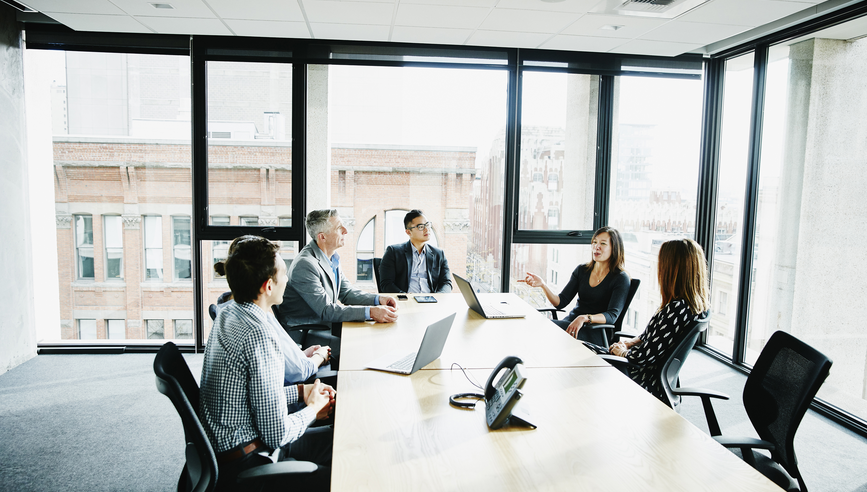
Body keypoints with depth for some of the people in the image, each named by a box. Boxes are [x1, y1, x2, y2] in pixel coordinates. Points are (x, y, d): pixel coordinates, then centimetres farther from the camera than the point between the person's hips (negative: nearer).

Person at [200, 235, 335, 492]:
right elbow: (277, 434, -24)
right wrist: (312, 409, -5)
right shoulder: (259, 336, -28)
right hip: (242, 465, -10)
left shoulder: (227, 313, 2)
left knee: (334, 437, 15)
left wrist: (300, 391, 11)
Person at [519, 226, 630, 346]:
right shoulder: (582, 270, 11)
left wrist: (584, 318, -32)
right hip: (570, 322, 5)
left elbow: (612, 315, -15)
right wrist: (543, 284, -12)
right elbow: (560, 302, 6)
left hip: (596, 333, -5)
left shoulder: (621, 279, -3)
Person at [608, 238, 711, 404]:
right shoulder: (698, 303, -2)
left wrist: (624, 352, -6)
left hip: (653, 384, -9)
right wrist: (631, 342, 7)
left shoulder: (677, 308, -32)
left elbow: (647, 355, -25)